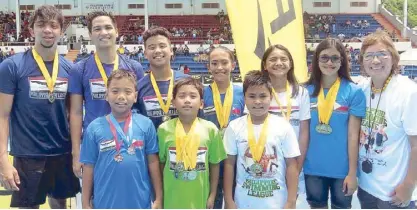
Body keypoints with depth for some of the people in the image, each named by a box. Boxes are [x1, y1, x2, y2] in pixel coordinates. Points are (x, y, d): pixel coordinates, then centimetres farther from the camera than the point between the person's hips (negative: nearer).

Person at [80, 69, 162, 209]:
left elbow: (153, 161, 0)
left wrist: (158, 198, 2)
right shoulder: (94, 128, -6)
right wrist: (86, 204, 2)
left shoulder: (146, 124, -6)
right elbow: (89, 166, 0)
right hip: (105, 202, 0)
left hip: (139, 201, 0)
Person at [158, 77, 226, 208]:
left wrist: (212, 195, 4)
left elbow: (214, 164, 2)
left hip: (199, 199, 0)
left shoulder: (210, 129, -7)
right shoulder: (164, 129, -7)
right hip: (172, 200, 0)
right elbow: (160, 164, 3)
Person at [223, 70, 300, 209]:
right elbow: (229, 164, 0)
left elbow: (291, 165, -3)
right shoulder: (234, 127, -5)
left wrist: (291, 202, -5)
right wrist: (228, 200, -1)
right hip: (243, 203, 1)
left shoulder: (283, 127, -7)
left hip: (277, 203, -1)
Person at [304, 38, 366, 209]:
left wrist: (352, 172, -9)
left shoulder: (354, 92, -8)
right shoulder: (307, 91, 0)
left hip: (342, 169, -2)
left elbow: (353, 135, -9)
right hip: (313, 168, 2)